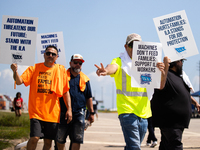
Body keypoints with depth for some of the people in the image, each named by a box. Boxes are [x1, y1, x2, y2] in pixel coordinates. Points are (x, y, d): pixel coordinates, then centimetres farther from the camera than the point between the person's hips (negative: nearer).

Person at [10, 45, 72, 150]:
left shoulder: (61, 70, 7)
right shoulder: (34, 68, 5)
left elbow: (66, 91, 8)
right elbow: (19, 81, -6)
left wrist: (69, 109, 1)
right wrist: (15, 72, -26)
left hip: (53, 112, 2)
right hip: (36, 110, -2)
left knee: (48, 142, 6)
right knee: (34, 138, -16)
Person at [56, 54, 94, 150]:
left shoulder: (85, 79, 13)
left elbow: (88, 97, 18)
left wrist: (91, 112, 14)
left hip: (79, 114, 2)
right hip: (63, 113, -2)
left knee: (77, 139, -3)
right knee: (60, 139, 4)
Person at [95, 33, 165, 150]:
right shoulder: (120, 62, 2)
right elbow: (113, 67, -23)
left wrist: (161, 70, -20)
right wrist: (106, 71, -48)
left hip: (143, 112, 5)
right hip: (127, 111, -5)